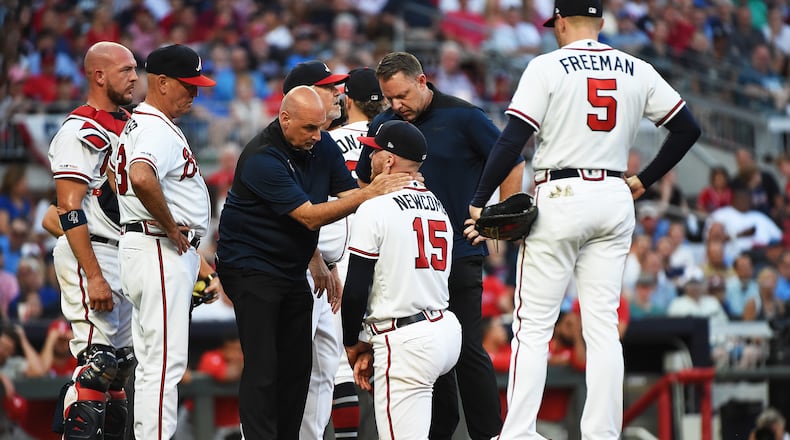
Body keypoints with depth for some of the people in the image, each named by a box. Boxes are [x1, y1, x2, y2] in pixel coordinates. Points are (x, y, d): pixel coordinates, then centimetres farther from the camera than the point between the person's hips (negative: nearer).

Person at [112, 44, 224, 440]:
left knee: (152, 363, 14)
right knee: (165, 361, -12)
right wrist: (173, 229, -22)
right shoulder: (157, 129, -16)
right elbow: (142, 179, -37)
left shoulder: (137, 125, 18)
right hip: (161, 253, -11)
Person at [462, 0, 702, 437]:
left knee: (533, 325, -1)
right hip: (615, 199, 4)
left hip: (560, 196, -4)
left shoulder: (548, 66, -6)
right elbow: (687, 128, 10)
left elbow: (512, 140, -13)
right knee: (603, 326, 6)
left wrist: (479, 201, -8)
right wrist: (645, 180, 18)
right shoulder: (637, 70, 7)